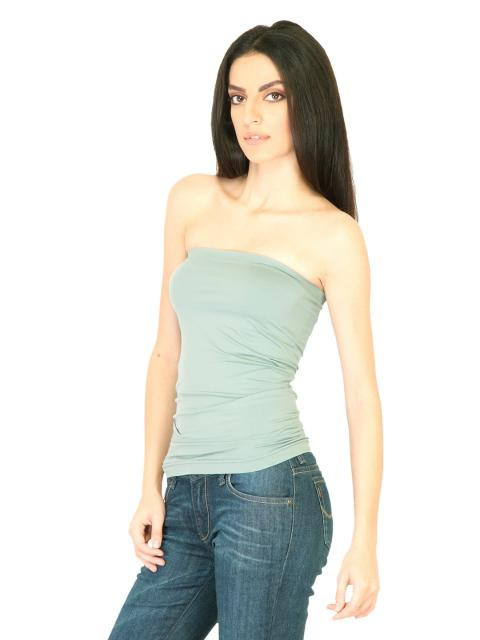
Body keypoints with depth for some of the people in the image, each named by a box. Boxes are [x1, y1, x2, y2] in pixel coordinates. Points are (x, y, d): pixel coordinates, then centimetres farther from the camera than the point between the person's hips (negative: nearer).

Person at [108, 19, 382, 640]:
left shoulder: (333, 235, -2)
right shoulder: (191, 200, 11)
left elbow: (361, 391, -2)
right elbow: (168, 352, 14)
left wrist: (365, 541, -7)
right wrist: (152, 487, 9)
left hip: (271, 491, -5)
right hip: (189, 494, 5)